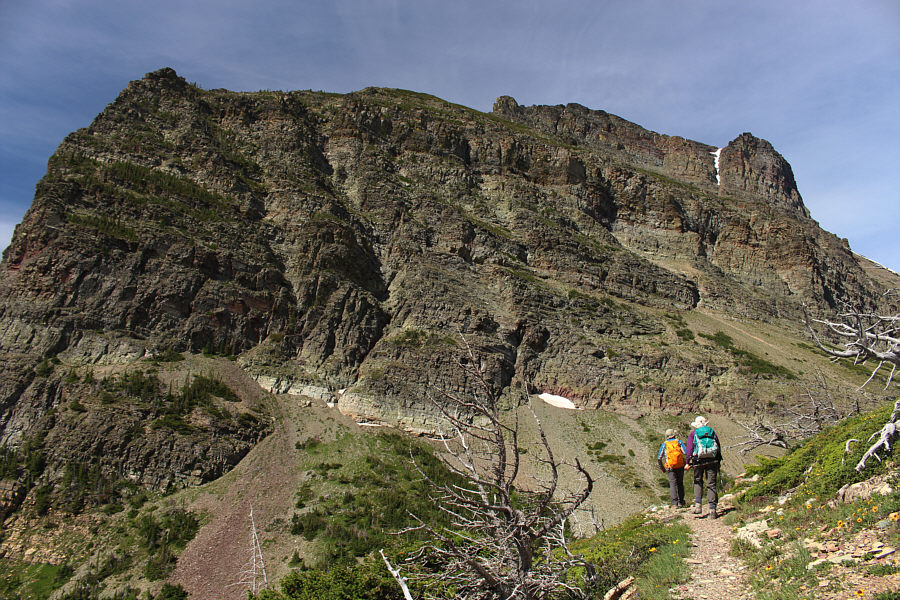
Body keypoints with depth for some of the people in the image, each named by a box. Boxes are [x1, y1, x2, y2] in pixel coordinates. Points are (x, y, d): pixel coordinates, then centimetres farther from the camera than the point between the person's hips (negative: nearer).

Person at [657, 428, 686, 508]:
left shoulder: (664, 444, 11)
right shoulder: (679, 442, 10)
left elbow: (659, 458, 6)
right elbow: (686, 453, -4)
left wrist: (662, 468, 16)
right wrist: (686, 463, 6)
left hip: (670, 467, -1)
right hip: (680, 466, 1)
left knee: (672, 484, -3)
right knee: (680, 483, 14)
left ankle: (675, 503, -15)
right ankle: (681, 502, 16)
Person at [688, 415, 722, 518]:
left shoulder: (693, 433, 11)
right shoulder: (712, 432, 16)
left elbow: (689, 448, 0)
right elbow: (719, 447, 11)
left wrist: (688, 463, -2)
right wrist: (718, 461, 15)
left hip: (698, 461, -1)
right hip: (712, 460, 1)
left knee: (698, 482, 15)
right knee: (711, 484, 3)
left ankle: (698, 504, -1)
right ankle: (712, 509, -1)